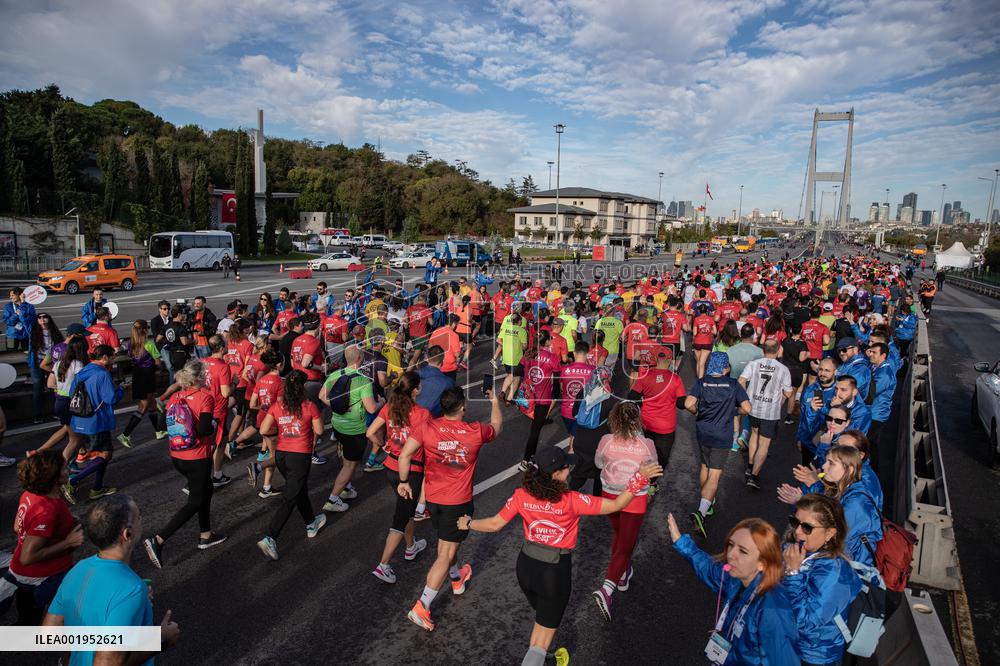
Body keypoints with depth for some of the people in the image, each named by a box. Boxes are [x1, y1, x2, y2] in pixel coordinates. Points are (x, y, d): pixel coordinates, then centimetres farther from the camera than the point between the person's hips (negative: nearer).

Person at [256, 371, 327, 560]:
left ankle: (311, 524, 43)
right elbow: (319, 430, -4)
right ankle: (269, 538, -6)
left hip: (281, 455, 6)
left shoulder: (277, 406, -2)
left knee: (301, 490, 25)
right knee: (289, 500, 2)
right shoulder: (310, 406, -13)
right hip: (300, 457, -6)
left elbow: (263, 430, -3)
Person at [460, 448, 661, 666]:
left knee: (544, 617, 32)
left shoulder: (521, 495, -13)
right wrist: (639, 479, -16)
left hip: (525, 566, 5)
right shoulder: (572, 500, -23)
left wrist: (468, 523, 12)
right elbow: (616, 505, -19)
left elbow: (495, 524, -5)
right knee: (545, 632, 14)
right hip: (555, 573, -5)